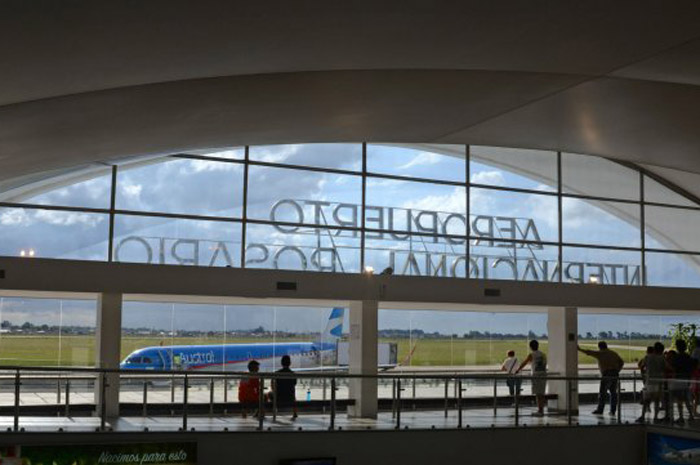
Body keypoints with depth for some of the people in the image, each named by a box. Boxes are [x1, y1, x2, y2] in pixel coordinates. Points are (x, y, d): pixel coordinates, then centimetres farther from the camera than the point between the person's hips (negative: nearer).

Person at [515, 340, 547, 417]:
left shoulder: (532, 355, -4)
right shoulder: (543, 355, 12)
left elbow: (524, 363, 1)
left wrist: (517, 370, 14)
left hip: (536, 374, -6)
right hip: (544, 373, 6)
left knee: (538, 394, -4)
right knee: (541, 394, 10)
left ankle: (540, 411, -7)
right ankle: (541, 410, 13)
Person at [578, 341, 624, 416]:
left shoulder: (600, 353, 0)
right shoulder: (614, 353, 16)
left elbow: (588, 352, 3)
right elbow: (621, 362, 13)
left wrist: (580, 349, 15)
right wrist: (617, 370, 12)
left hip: (606, 374, -6)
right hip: (615, 375, 6)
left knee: (602, 393, -2)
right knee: (613, 392, 8)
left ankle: (600, 410, -1)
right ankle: (612, 410, 7)